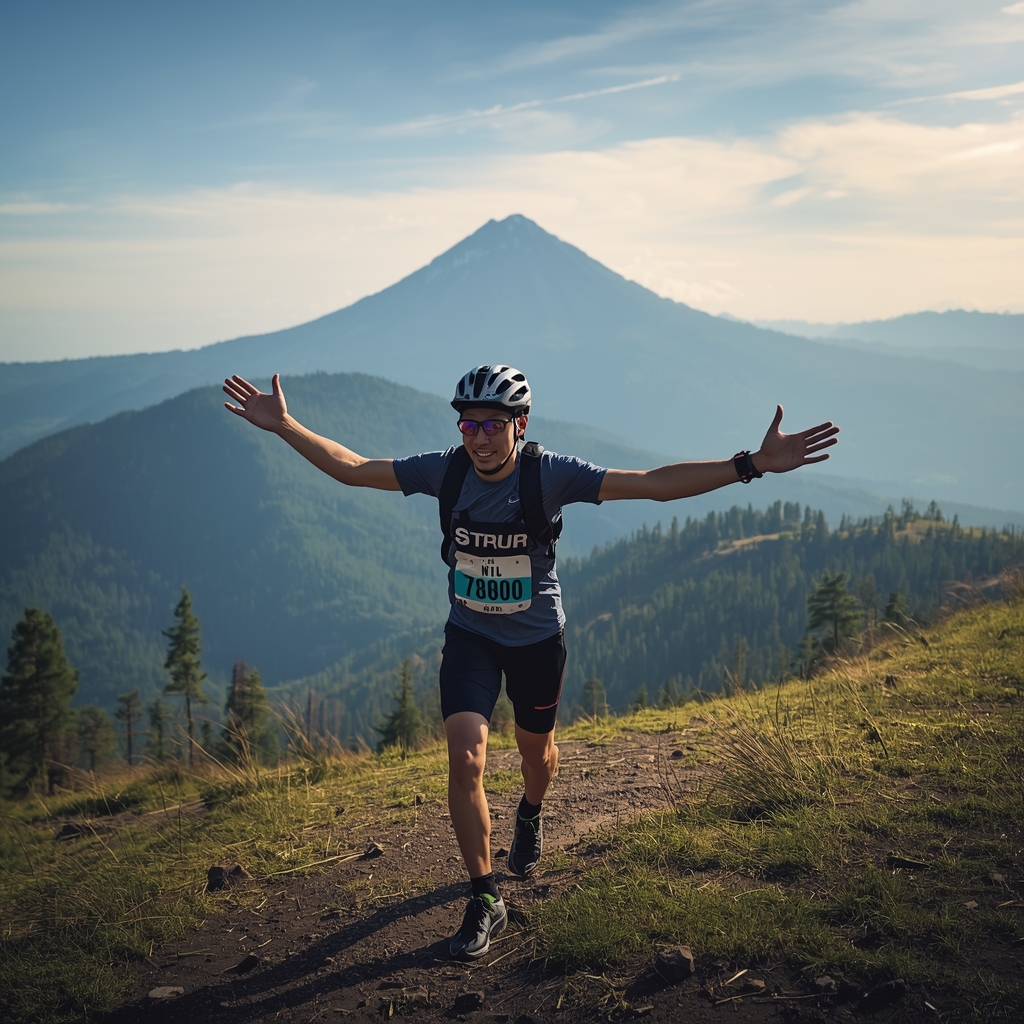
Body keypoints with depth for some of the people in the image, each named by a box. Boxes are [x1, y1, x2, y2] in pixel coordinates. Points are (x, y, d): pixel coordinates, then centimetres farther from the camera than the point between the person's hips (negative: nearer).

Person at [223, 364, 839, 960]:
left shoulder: (551, 474, -24)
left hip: (537, 637, 0)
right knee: (465, 760, -15)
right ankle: (486, 902, -1)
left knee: (535, 746, 20)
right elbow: (351, 468, -9)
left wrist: (753, 464, -36)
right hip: (470, 635, 0)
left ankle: (530, 818, 57)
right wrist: (284, 427, -15)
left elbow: (656, 484, -28)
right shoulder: (444, 471, -18)